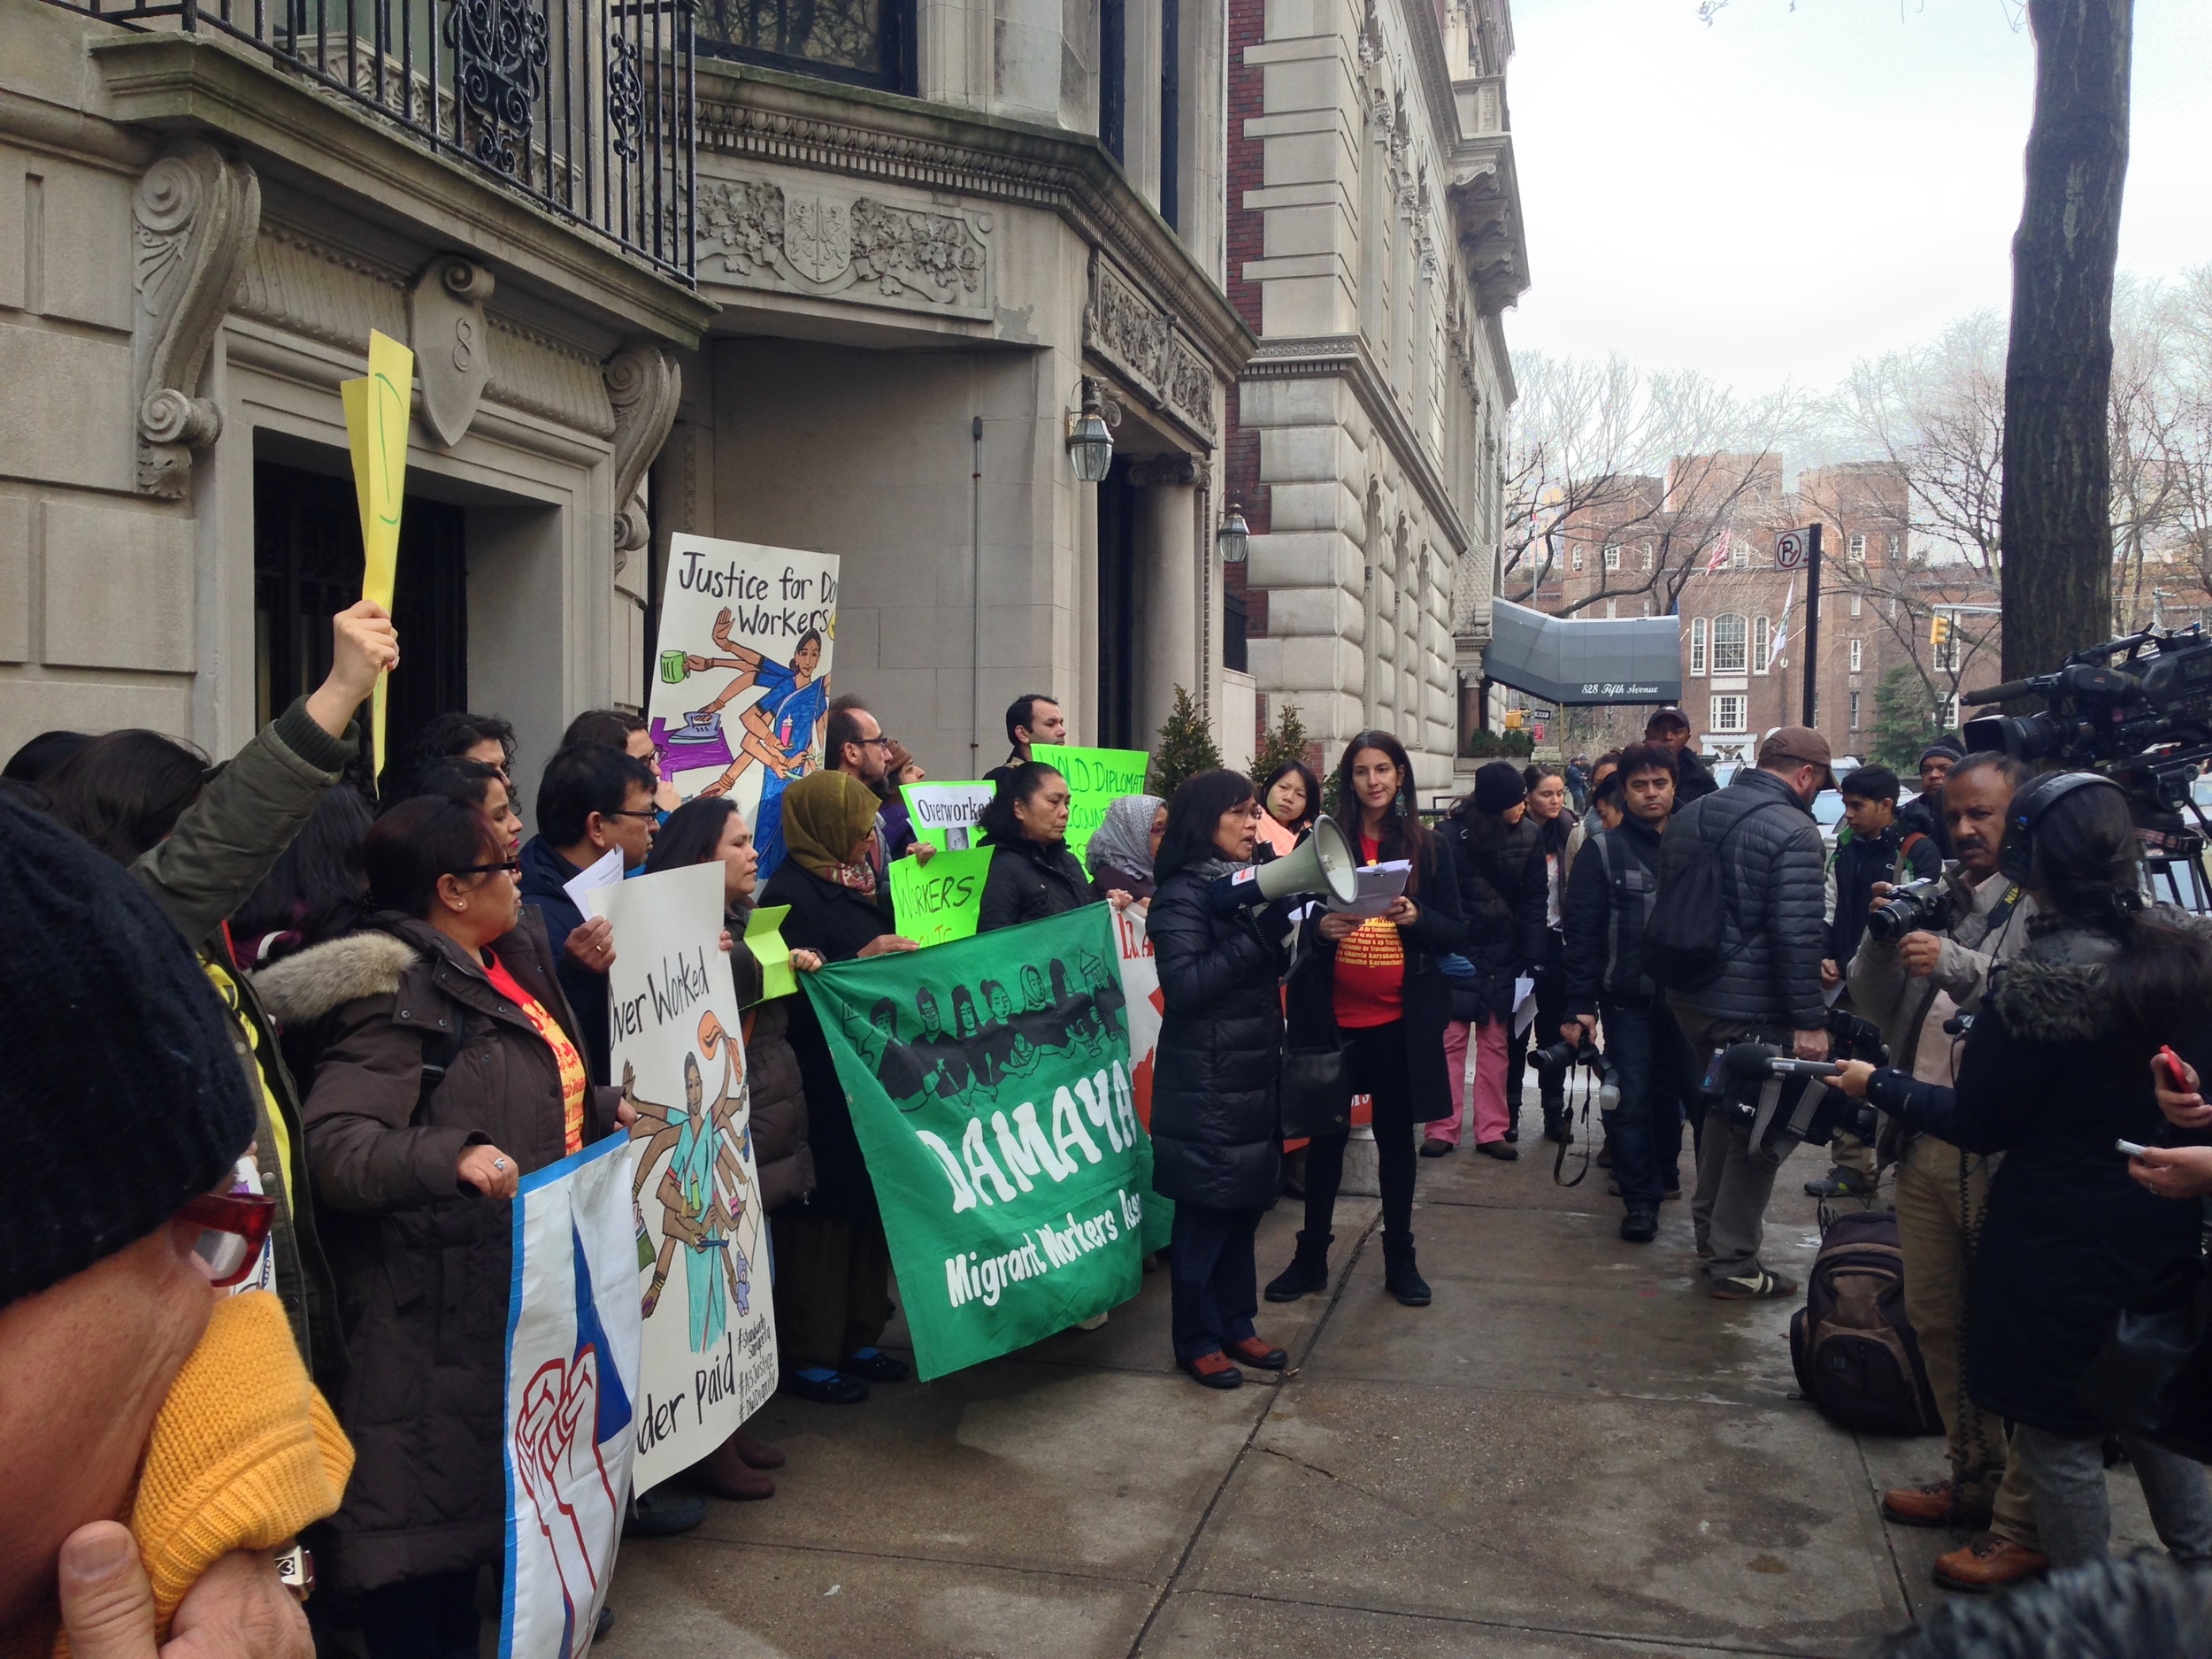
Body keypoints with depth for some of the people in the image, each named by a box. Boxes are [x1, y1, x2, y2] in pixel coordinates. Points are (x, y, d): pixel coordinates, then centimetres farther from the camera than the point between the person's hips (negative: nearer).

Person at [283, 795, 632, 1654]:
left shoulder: (508, 964, 11)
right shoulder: (397, 992, -17)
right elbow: (335, 1144, -27)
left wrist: (606, 1109, 8)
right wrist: (451, 1156, -40)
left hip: (525, 1283, 9)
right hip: (436, 1302, -9)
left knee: (490, 1477, 20)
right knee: (425, 1487, 0)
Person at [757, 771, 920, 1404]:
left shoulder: (851, 885, 14)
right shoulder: (791, 894, -13)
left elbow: (885, 952, 23)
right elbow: (794, 999, -20)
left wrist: (902, 952, 7)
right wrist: (861, 963, -24)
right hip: (819, 1095, -9)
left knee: (867, 1209, 14)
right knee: (822, 1218, -1)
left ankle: (857, 1337, 25)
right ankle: (808, 1353, 10)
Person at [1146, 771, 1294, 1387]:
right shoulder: (1183, 894, -11)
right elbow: (1183, 985, -21)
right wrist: (1255, 938, -24)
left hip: (1255, 1074, 8)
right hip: (1205, 1082, -8)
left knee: (1246, 1204, 13)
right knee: (1205, 1212, 0)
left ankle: (1236, 1325, 24)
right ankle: (1197, 1341, 11)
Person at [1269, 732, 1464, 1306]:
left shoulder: (1428, 848, 4)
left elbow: (1454, 932, 4)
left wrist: (1416, 918, -16)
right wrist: (1319, 929, -17)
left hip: (1400, 1020, 0)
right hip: (1331, 1016, 0)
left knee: (1396, 1136, 10)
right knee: (1326, 1135, 8)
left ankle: (1400, 1258, 23)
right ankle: (1311, 1255, 20)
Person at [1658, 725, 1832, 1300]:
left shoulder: (1688, 816, 9)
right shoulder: (1793, 831, -17)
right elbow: (1797, 936, -21)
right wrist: (1810, 1020, -17)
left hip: (1688, 996, 8)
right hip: (1752, 1009, -8)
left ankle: (1709, 1227, 36)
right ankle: (1734, 1263, 9)